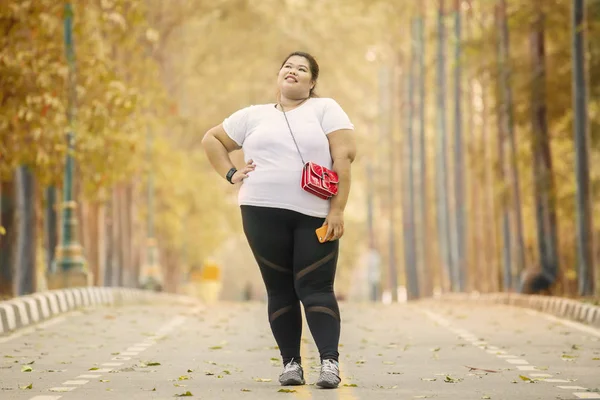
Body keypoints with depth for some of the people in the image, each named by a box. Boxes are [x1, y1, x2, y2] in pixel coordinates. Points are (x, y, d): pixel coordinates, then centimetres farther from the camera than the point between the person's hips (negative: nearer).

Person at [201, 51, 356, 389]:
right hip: (264, 211, 2)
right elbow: (212, 139, 25)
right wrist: (231, 174, 8)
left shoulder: (325, 109, 7)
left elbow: (345, 155, -3)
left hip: (315, 215, -2)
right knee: (280, 289, 3)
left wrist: (338, 210, -12)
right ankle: (291, 363, 8)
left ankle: (330, 362, -10)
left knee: (315, 289, -8)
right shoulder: (254, 116, 16)